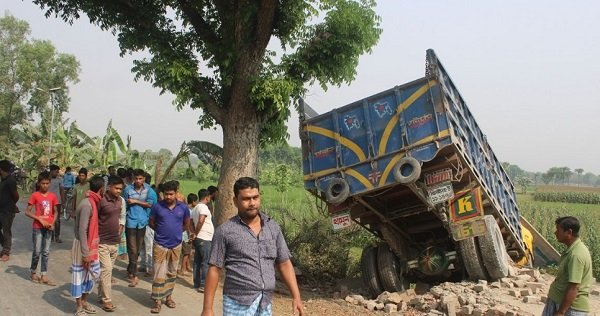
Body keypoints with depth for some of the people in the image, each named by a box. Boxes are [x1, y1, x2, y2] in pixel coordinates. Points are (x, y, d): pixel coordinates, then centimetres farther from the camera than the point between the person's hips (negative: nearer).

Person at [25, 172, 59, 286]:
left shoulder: (52, 196, 4)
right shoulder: (35, 195, -5)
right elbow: (27, 212, -6)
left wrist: (52, 223, -6)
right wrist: (40, 219, -15)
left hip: (48, 227, 3)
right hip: (38, 227, -3)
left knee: (46, 252, 7)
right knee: (37, 251, 1)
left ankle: (44, 276, 13)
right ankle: (33, 273, 22)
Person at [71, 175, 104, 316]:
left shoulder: (93, 202, 5)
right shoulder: (87, 205, -22)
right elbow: (82, 231, -23)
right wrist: (85, 253, -21)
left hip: (91, 244, 9)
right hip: (82, 245, -9)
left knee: (91, 273, 17)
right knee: (80, 275, 6)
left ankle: (84, 301, 33)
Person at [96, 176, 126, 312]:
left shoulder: (121, 200, 5)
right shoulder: (101, 200, -16)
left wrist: (120, 230, 9)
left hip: (115, 242, 6)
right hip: (102, 242, -6)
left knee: (107, 269, 15)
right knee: (106, 269, -6)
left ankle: (101, 295, 27)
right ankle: (107, 299, 2)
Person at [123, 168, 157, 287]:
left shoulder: (148, 190, 0)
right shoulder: (128, 189, -5)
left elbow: (150, 204, -7)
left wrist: (136, 201, -11)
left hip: (142, 222, 3)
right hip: (131, 222, -3)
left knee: (138, 249, 13)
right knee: (133, 250, -4)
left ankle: (130, 271, 31)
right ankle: (134, 275, 4)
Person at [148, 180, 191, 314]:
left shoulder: (183, 207, -4)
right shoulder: (157, 206, -8)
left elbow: (186, 225, 11)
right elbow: (151, 222, 7)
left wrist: (175, 231, 7)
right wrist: (161, 231, 4)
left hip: (176, 245, 2)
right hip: (160, 245, -2)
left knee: (172, 273, 15)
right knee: (159, 274, -2)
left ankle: (169, 296, 30)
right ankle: (157, 301, 7)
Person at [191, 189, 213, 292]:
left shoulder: (195, 208, 15)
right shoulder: (204, 207, -14)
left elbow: (191, 222, 17)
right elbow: (201, 221, -27)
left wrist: (195, 233, 10)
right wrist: (196, 233, -15)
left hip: (198, 238, 10)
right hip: (205, 239, -9)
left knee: (198, 262, 12)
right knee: (206, 262, -6)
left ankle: (197, 284, 18)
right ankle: (203, 285, -5)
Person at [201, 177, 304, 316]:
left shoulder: (273, 227, 5)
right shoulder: (225, 231, -6)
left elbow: (284, 264, 8)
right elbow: (214, 270, -4)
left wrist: (296, 297, 2)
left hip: (265, 305, 4)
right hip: (238, 305, -3)